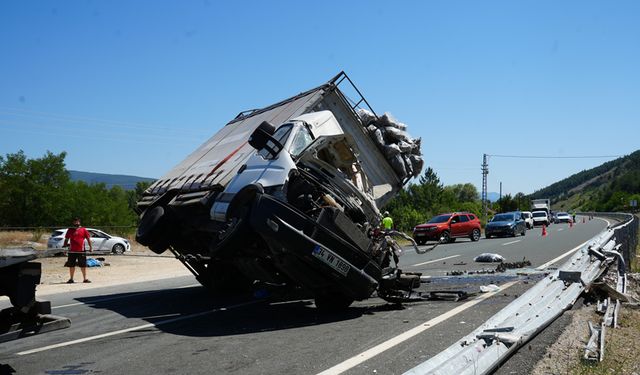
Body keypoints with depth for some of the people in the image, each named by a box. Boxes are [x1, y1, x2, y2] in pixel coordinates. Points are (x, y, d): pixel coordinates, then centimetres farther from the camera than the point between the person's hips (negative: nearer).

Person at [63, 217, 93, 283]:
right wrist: (65, 245, 6)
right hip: (72, 251, 2)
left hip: (81, 251, -2)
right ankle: (71, 279, 19)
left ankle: (85, 279, 8)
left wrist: (90, 247, -2)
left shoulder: (83, 230, 4)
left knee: (83, 265, 2)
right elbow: (66, 239, 17)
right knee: (71, 265, 8)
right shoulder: (70, 230, 10)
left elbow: (88, 238, 5)